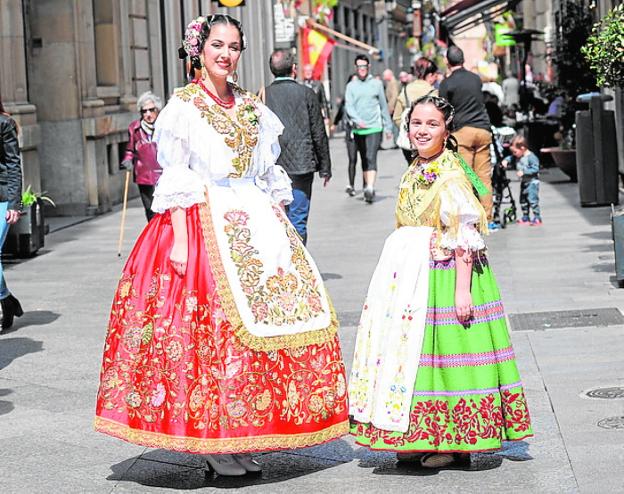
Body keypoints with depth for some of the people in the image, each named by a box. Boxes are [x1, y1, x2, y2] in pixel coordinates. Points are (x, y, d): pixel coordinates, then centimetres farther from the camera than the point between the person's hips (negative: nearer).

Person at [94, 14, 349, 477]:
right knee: (213, 325, -10)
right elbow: (175, 179, -6)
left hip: (257, 226, 6)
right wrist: (180, 239, -15)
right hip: (204, 226, -5)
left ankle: (243, 438, 11)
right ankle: (213, 442, 0)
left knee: (264, 322, 1)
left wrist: (282, 231, 11)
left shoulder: (252, 107, 15)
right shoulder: (183, 106, -1)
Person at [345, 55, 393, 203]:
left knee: (371, 158, -14)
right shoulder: (351, 86, 7)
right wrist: (357, 120, -22)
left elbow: (384, 106, 11)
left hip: (375, 127, -2)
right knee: (364, 159, 11)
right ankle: (367, 186, 22)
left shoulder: (376, 83, 6)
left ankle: (370, 188, -24)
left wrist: (388, 126, 12)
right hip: (358, 129, 2)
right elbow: (348, 106, -4)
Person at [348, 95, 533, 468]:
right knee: (410, 349, 10)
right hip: (410, 276, 8)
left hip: (442, 276, -8)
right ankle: (421, 439, 19)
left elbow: (464, 237, -17)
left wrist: (462, 289, -21)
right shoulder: (414, 172, 12)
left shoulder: (451, 176, -13)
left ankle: (457, 443, 6)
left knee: (440, 350, -4)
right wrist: (399, 271, 19)